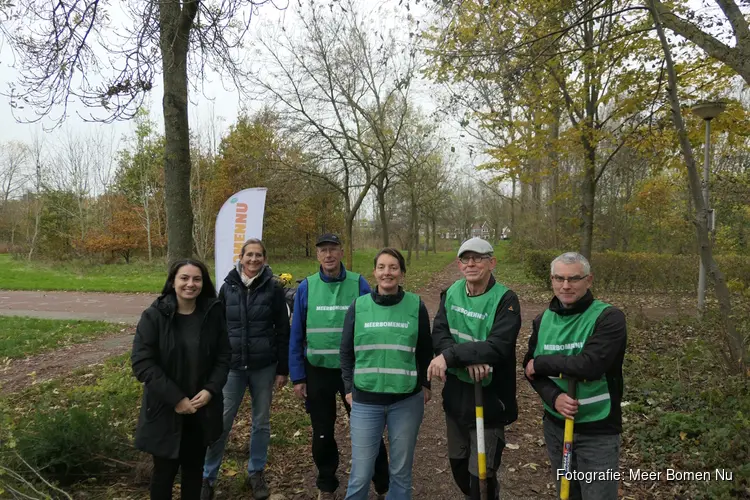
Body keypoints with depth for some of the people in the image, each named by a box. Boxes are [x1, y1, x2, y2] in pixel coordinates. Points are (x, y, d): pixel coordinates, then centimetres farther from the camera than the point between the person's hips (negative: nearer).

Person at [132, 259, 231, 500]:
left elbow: (223, 356, 2)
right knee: (165, 470, 11)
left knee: (194, 468, 17)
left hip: (201, 408, 3)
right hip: (165, 409, -2)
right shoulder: (154, 316, -12)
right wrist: (175, 398, -19)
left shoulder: (213, 313, -3)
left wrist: (210, 390, -13)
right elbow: (141, 363, -16)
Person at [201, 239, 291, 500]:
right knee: (221, 422, 5)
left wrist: (283, 369, -4)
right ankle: (207, 477, 22)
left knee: (261, 422, 12)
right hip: (232, 366, 1)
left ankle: (256, 473, 30)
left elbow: (282, 331, -3)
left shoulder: (274, 288, -5)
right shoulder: (228, 287, 1)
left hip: (264, 366, -1)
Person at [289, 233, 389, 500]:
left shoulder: (359, 284, -8)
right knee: (322, 433, 16)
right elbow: (296, 335, -1)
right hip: (317, 371, 2)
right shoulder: (306, 287, -4)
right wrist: (298, 377, -2)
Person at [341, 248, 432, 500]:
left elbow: (425, 351, 8)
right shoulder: (358, 306, -1)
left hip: (407, 401, 0)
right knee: (360, 473, 6)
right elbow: (346, 352, 7)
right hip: (365, 401, 0)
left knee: (401, 470, 14)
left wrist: (426, 384, 7)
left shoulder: (416, 306, -3)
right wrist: (349, 388, 5)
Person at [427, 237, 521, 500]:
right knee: (457, 463, 22)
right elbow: (439, 335, -11)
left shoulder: (505, 299, -15)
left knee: (481, 474, 4)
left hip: (489, 396, -5)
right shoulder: (451, 293, 0)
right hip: (455, 392, 5)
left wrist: (450, 356, -33)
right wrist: (469, 359, -28)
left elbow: (497, 347, -27)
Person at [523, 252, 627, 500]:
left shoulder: (609, 317, -15)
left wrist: (541, 363, -17)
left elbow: (590, 365, -28)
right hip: (555, 425, 5)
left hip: (598, 431, -5)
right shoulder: (543, 320, 3)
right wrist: (554, 397, -18)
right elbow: (531, 369, 2)